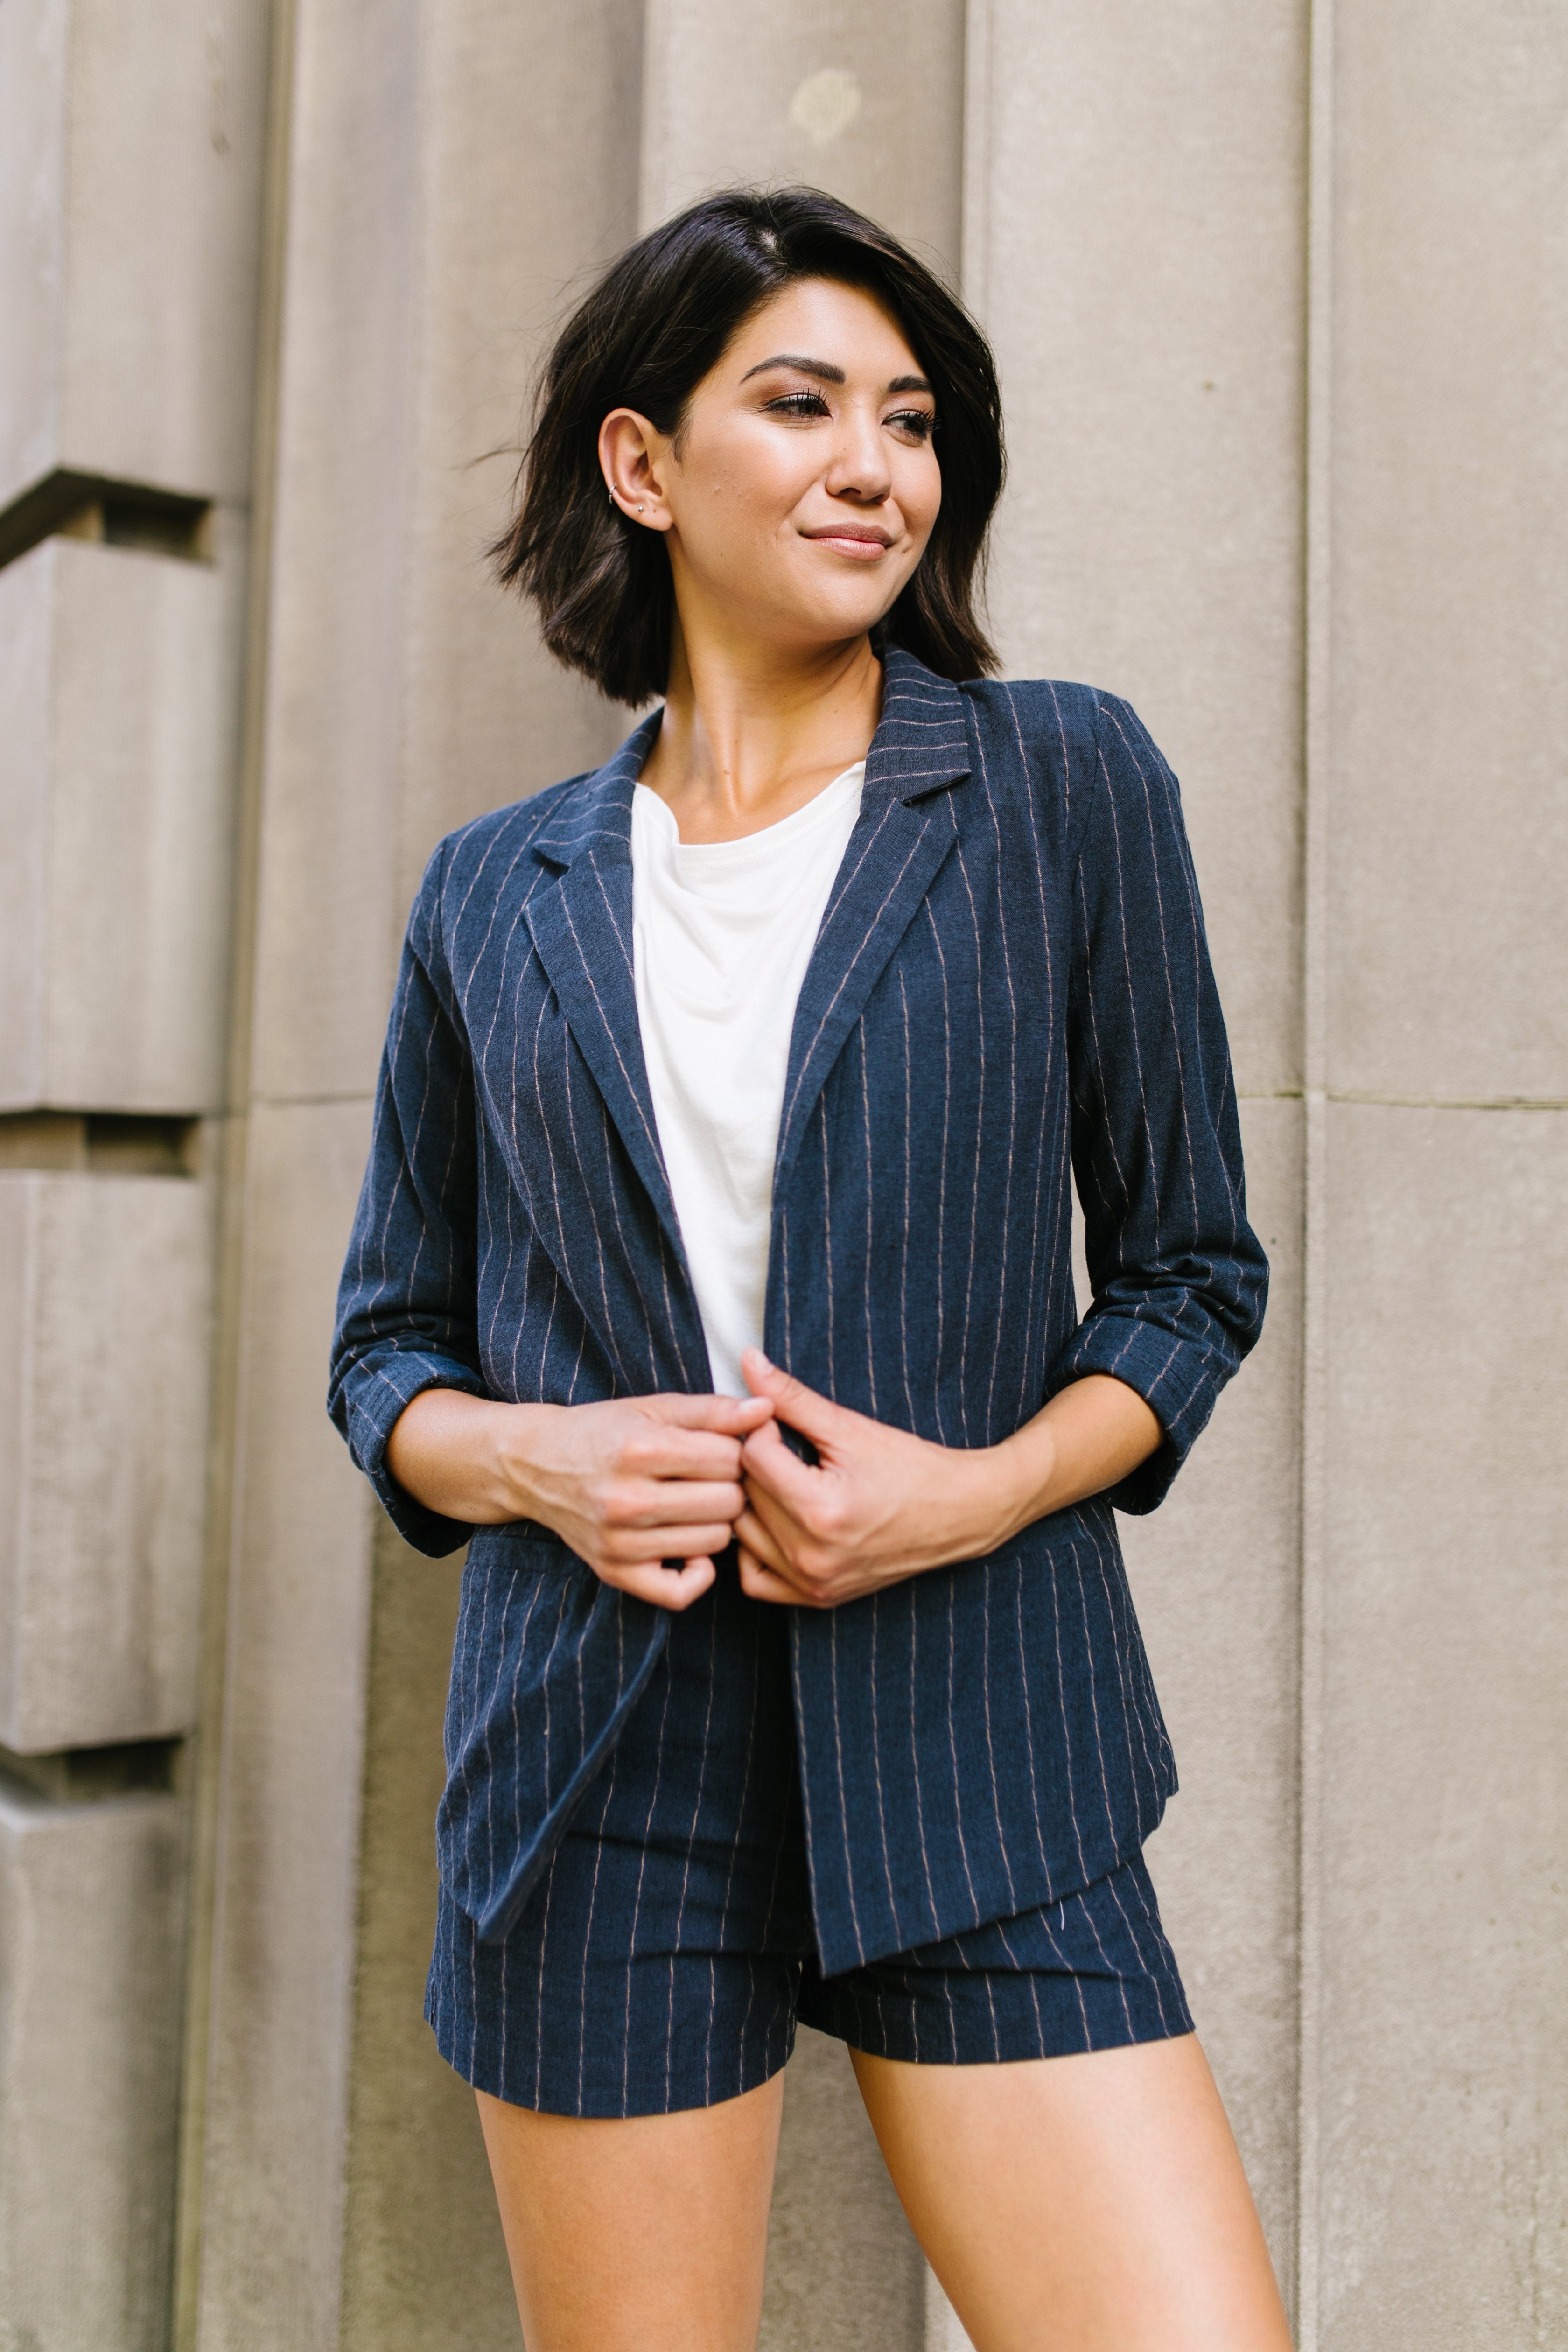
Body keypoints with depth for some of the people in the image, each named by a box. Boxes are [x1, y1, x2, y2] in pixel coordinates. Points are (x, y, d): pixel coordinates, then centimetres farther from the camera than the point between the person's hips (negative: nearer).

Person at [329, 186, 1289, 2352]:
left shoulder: (1065, 787, 2)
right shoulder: (497, 896, 6)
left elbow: (1191, 1268, 5)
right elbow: (387, 1349, 12)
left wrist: (981, 1486, -12)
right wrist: (535, 1459, -9)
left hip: (980, 1757, 0)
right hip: (598, 1769, 1)